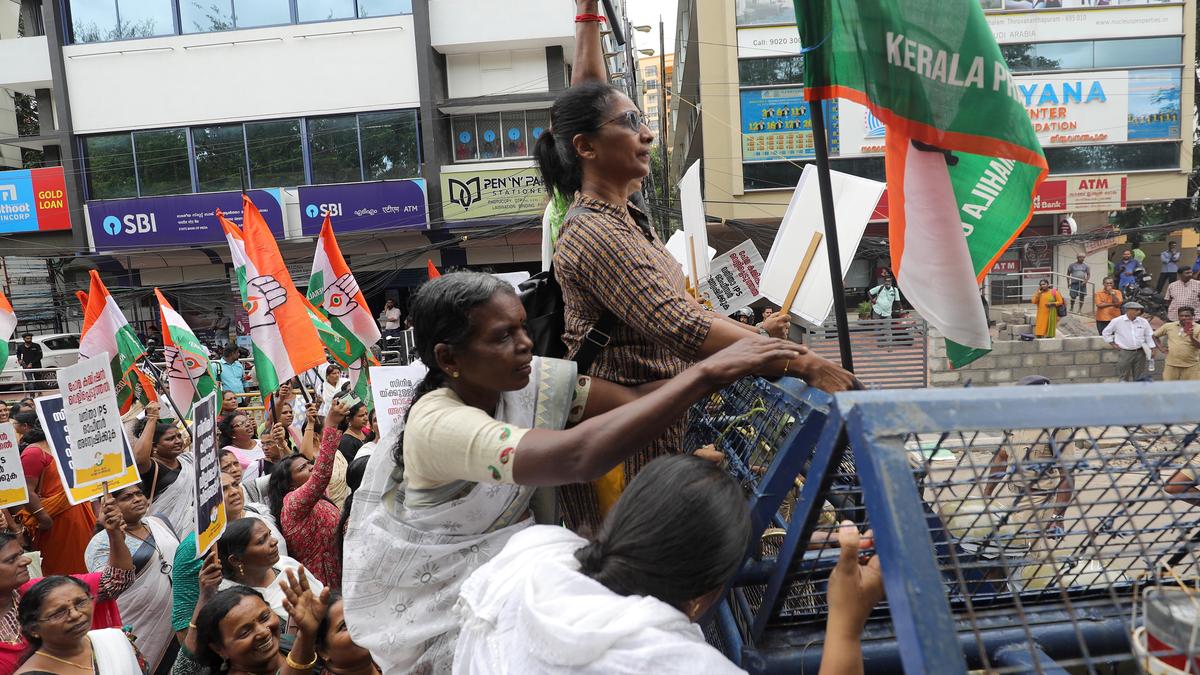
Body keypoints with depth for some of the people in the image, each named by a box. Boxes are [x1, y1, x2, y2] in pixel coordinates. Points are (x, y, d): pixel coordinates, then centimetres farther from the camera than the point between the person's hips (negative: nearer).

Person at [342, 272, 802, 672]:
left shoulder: (528, 380, -12)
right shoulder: (439, 423, -34)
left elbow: (636, 401, -16)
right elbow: (576, 457, -47)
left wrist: (729, 367, -32)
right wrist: (706, 372, -46)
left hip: (491, 560, 7)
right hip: (428, 596, -6)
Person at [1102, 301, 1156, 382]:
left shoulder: (1143, 322, 3)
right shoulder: (1117, 321, -7)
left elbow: (1149, 336, 12)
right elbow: (1106, 333, 5)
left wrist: (1152, 349, 8)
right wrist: (1112, 344, 2)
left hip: (1140, 353, 3)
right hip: (1125, 353, -3)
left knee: (1139, 376, 11)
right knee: (1124, 378, 2)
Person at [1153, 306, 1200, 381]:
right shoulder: (1169, 326, 4)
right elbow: (1154, 335, 16)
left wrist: (1192, 337, -26)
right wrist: (1161, 347, 6)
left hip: (1191, 366, -1)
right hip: (1171, 365, 1)